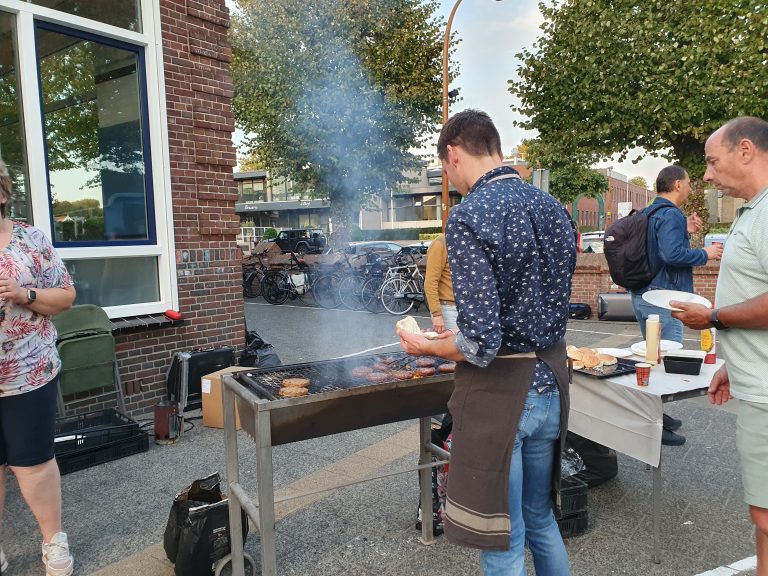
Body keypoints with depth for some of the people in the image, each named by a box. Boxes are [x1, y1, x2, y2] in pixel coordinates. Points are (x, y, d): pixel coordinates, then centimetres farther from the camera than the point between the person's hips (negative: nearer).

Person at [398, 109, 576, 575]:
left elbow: (482, 341, -24)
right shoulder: (554, 208, 6)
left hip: (500, 390, -8)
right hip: (552, 381, 8)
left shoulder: (470, 215, -19)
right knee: (541, 520, 26)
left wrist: (427, 347, -4)